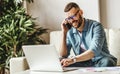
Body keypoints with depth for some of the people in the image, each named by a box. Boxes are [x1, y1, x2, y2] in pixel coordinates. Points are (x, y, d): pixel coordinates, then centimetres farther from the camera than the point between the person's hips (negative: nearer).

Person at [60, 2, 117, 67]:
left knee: (107, 62, -37)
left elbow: (94, 51, -28)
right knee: (62, 63, -19)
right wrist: (64, 32, -7)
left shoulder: (96, 26, -13)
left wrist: (73, 59, -41)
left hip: (101, 62, -4)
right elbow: (63, 56, -2)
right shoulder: (70, 32, 4)